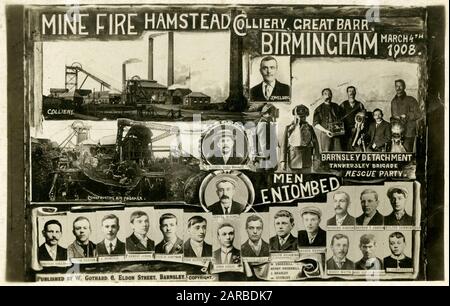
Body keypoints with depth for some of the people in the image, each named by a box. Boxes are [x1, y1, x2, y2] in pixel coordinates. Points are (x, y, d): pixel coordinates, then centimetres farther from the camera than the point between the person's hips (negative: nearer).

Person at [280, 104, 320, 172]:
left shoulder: (309, 128, 7)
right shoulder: (289, 128, 4)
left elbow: (315, 143, 2)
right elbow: (284, 145, 0)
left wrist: (316, 159, -8)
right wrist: (283, 161, -7)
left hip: (306, 161, 1)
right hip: (293, 161, 0)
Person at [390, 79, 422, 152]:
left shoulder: (411, 100, -1)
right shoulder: (393, 101, 17)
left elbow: (418, 115, -6)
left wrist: (405, 116, -10)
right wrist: (393, 119, 5)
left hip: (408, 133, -5)